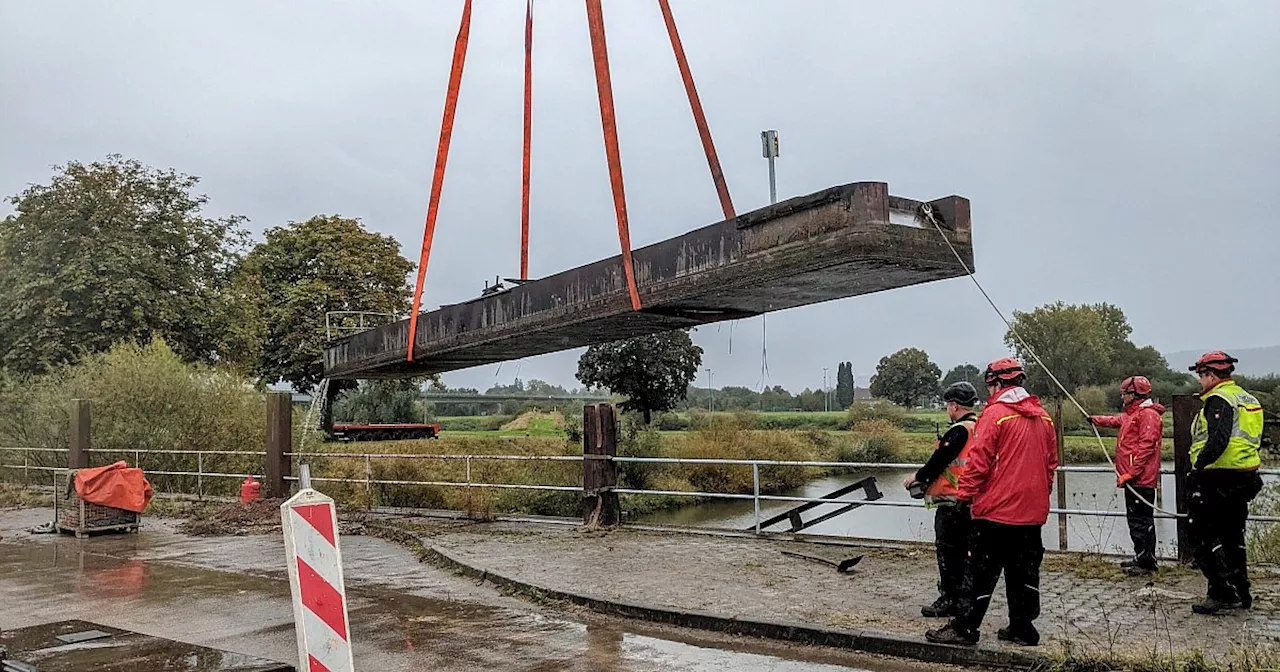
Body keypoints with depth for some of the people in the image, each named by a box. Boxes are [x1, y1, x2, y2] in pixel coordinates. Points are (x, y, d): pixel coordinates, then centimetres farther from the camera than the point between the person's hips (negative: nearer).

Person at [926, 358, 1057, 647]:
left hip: (997, 509, -7)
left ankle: (964, 627, 4)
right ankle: (1023, 627, 21)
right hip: (1033, 511, 7)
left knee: (981, 571, -1)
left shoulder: (995, 414, -13)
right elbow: (1051, 463, 16)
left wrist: (964, 494, -7)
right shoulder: (1043, 417, 9)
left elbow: (979, 460, -15)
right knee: (1024, 569, 14)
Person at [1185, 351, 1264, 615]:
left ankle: (1221, 593, -6)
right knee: (1232, 536, 18)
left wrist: (1198, 467, -26)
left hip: (1218, 479, -10)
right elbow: (1255, 441, 21)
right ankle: (1241, 593, 24)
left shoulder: (1218, 400, -14)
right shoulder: (1249, 399, 17)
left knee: (1204, 535, -4)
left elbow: (1218, 440, -27)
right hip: (1245, 479, 10)